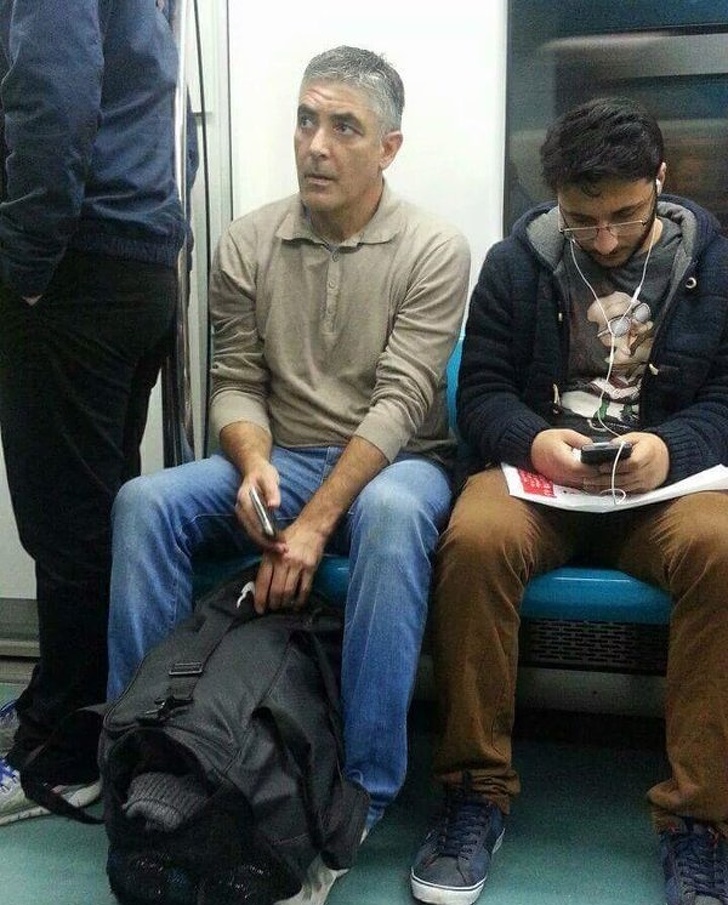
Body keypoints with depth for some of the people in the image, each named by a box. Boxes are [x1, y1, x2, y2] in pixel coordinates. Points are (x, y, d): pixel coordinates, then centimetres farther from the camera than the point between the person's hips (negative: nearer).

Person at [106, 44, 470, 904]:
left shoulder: (433, 249, -7)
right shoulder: (248, 243, 3)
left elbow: (399, 402, -16)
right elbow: (235, 380, 3)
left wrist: (315, 521, -25)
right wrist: (253, 465, -19)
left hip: (394, 464, -3)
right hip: (279, 459, 3)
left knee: (392, 514, -38)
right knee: (145, 501, -22)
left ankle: (362, 790, -27)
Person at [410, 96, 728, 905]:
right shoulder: (513, 263, 7)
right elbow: (481, 393, 2)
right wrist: (534, 442, -20)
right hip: (535, 472, 0)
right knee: (474, 541, -34)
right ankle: (475, 792, -17)